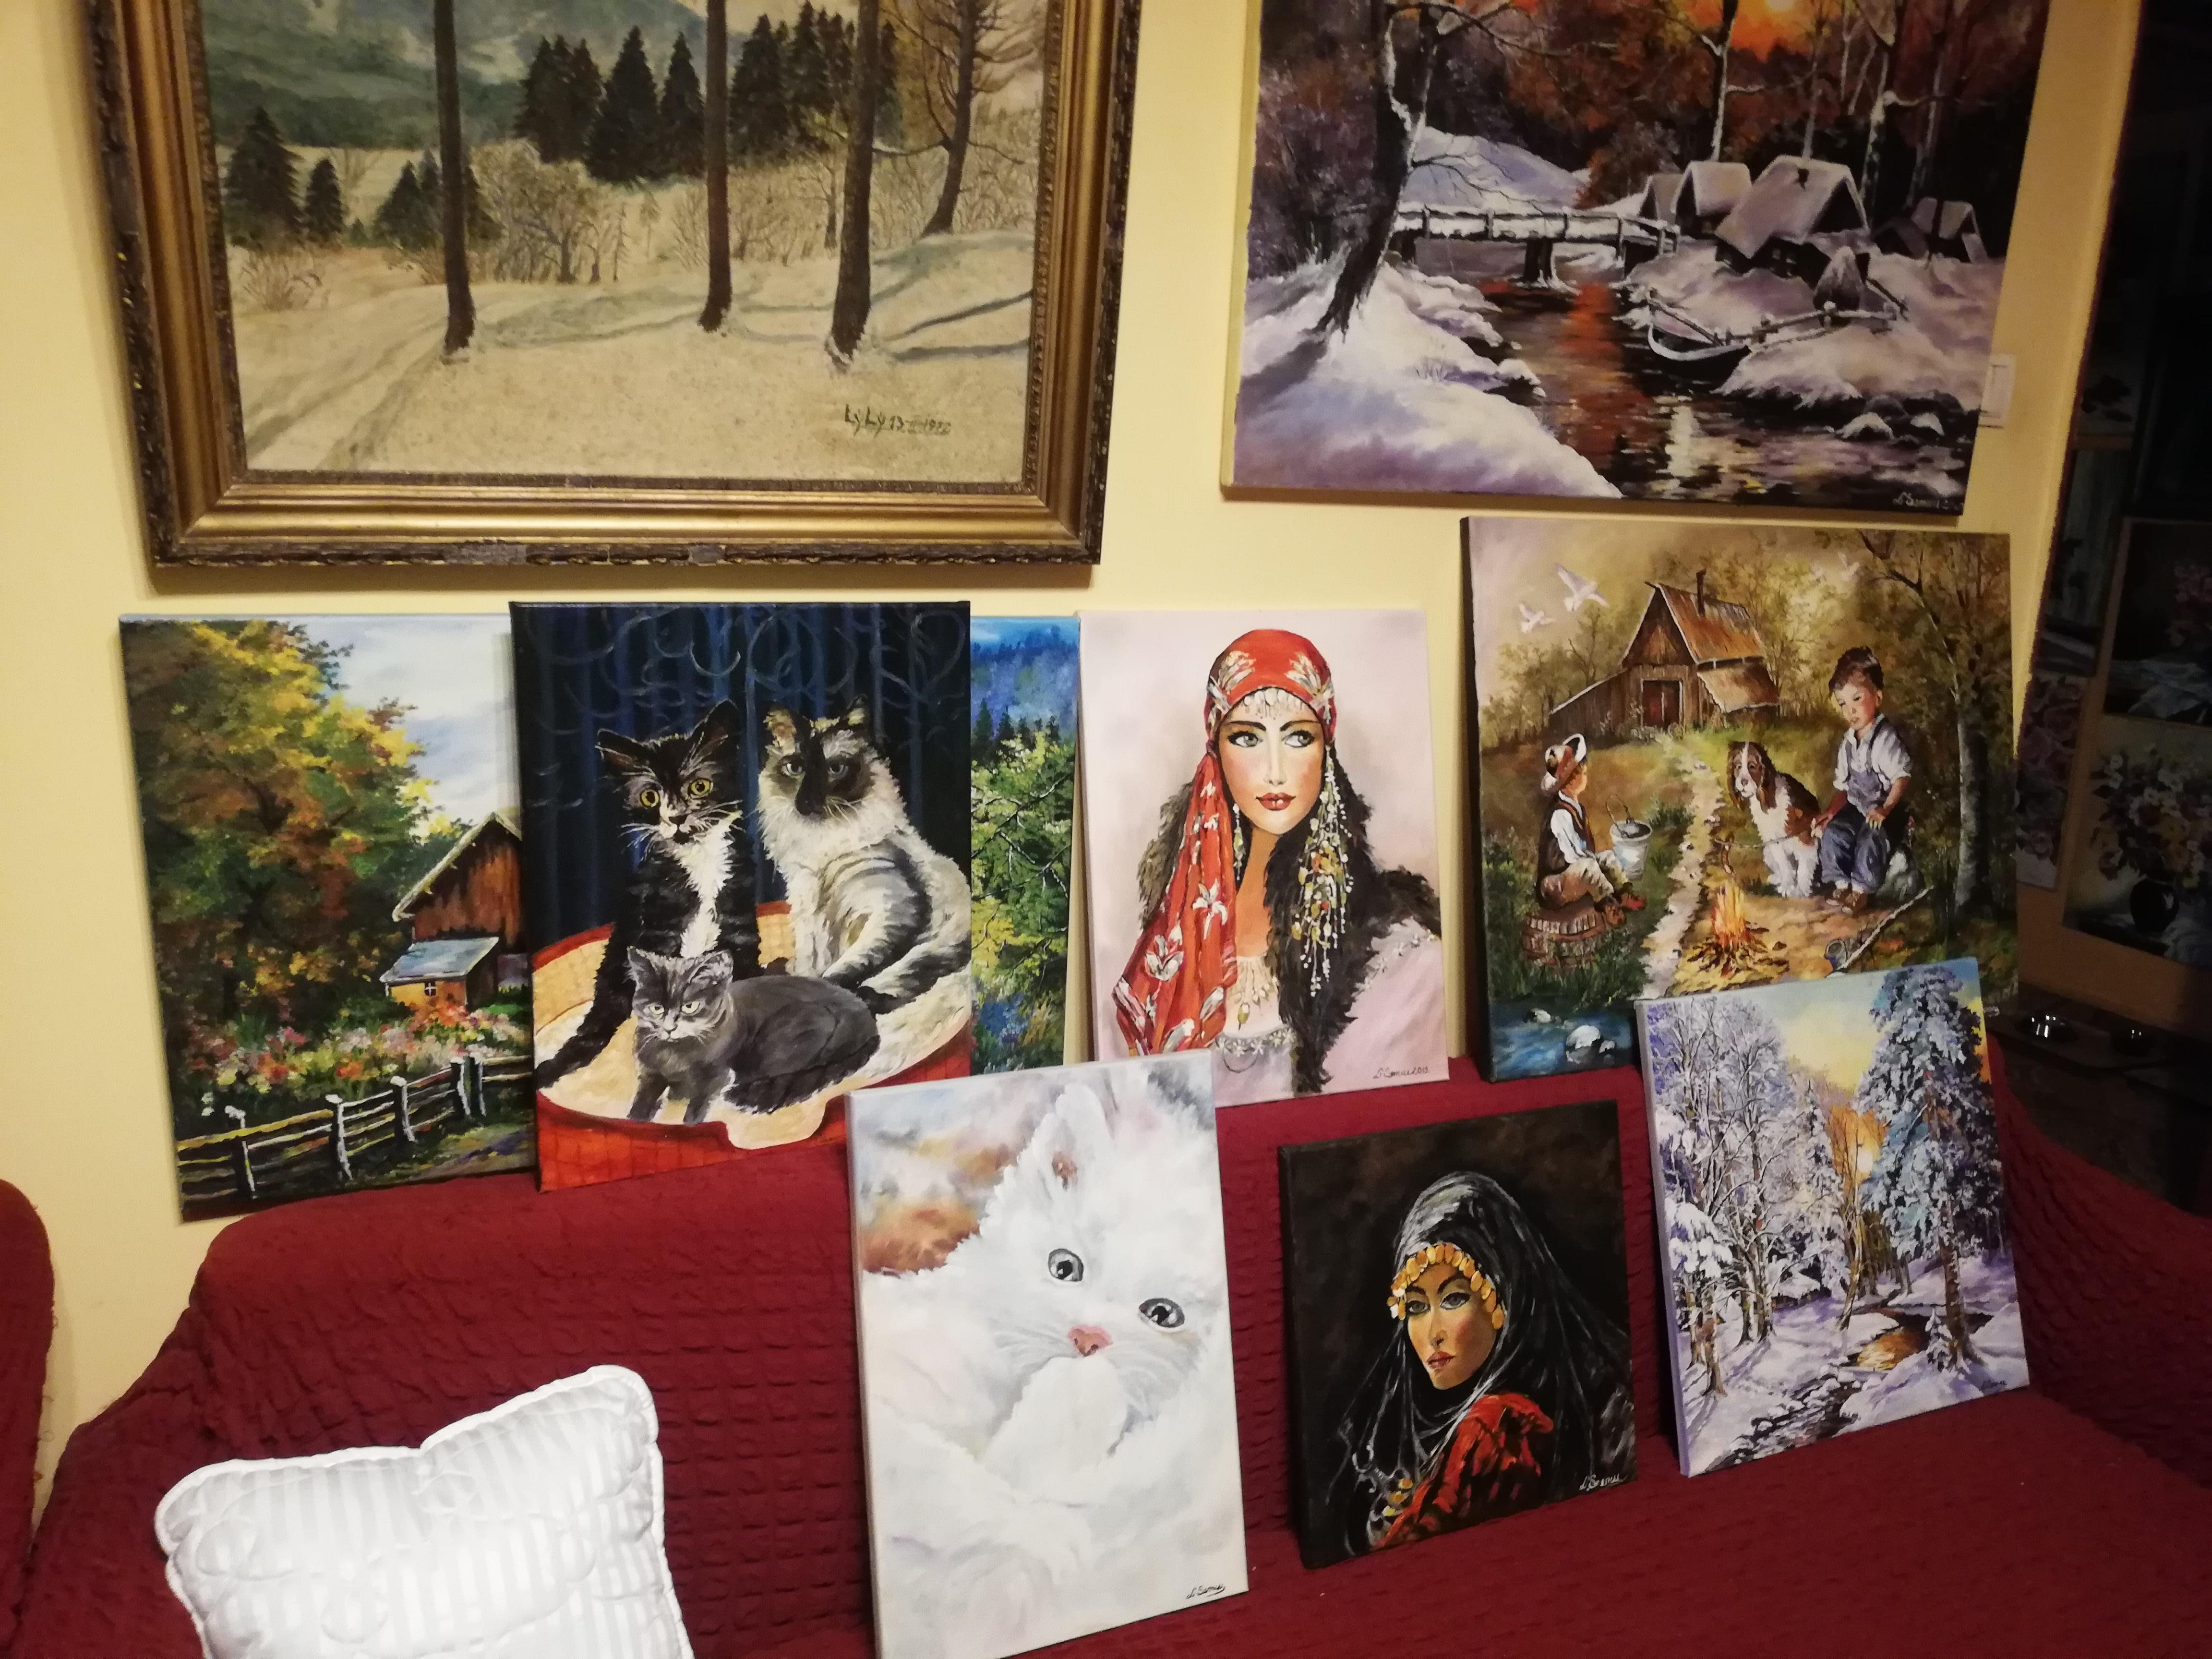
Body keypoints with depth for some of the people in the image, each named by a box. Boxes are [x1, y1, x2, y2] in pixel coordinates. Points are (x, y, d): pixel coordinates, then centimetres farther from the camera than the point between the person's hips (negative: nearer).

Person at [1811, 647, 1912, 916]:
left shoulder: (1886, 737, -15)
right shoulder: (1847, 744, 9)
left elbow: (1902, 777, -21)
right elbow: (1844, 786, 14)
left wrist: (1886, 809, -31)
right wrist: (1831, 812, -1)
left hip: (1887, 808, -7)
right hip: (1858, 807, 7)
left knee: (1871, 834, -31)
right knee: (1833, 831, -13)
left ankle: (1862, 889, -18)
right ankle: (1840, 884, -4)